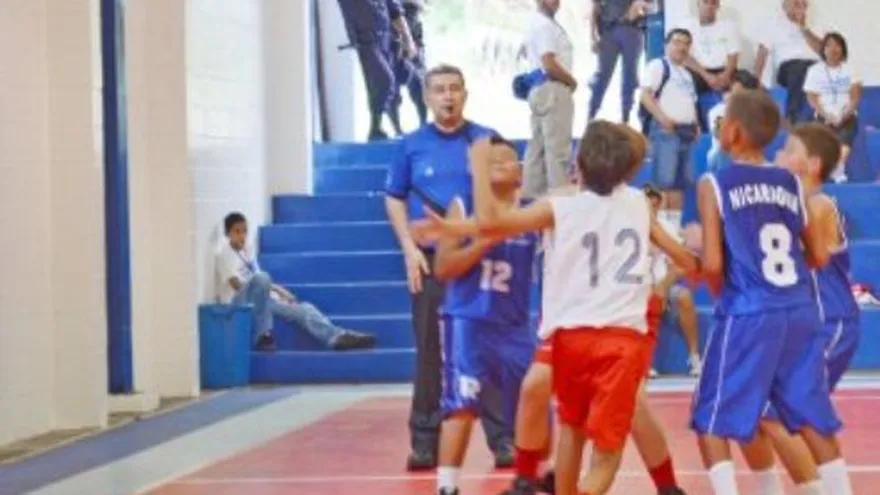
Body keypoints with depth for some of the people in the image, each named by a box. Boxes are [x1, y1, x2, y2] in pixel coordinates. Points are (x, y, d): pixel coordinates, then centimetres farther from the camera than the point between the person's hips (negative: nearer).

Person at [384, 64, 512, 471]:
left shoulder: (487, 140, 4)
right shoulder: (412, 144, 6)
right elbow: (394, 199, 11)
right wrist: (409, 248, -2)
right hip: (430, 260, 1)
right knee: (430, 353, 4)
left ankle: (503, 439, 2)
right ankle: (425, 442, 9)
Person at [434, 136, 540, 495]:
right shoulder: (462, 207, -2)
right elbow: (442, 268, -8)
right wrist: (484, 243, -20)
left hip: (514, 325, 4)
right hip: (468, 321, -3)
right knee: (462, 404, -16)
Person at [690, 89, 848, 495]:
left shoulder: (715, 184, -3)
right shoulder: (791, 184, 11)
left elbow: (712, 265, -9)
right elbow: (819, 257, 14)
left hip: (748, 315, -5)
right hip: (800, 313, 5)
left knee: (711, 423, 4)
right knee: (815, 421, 15)